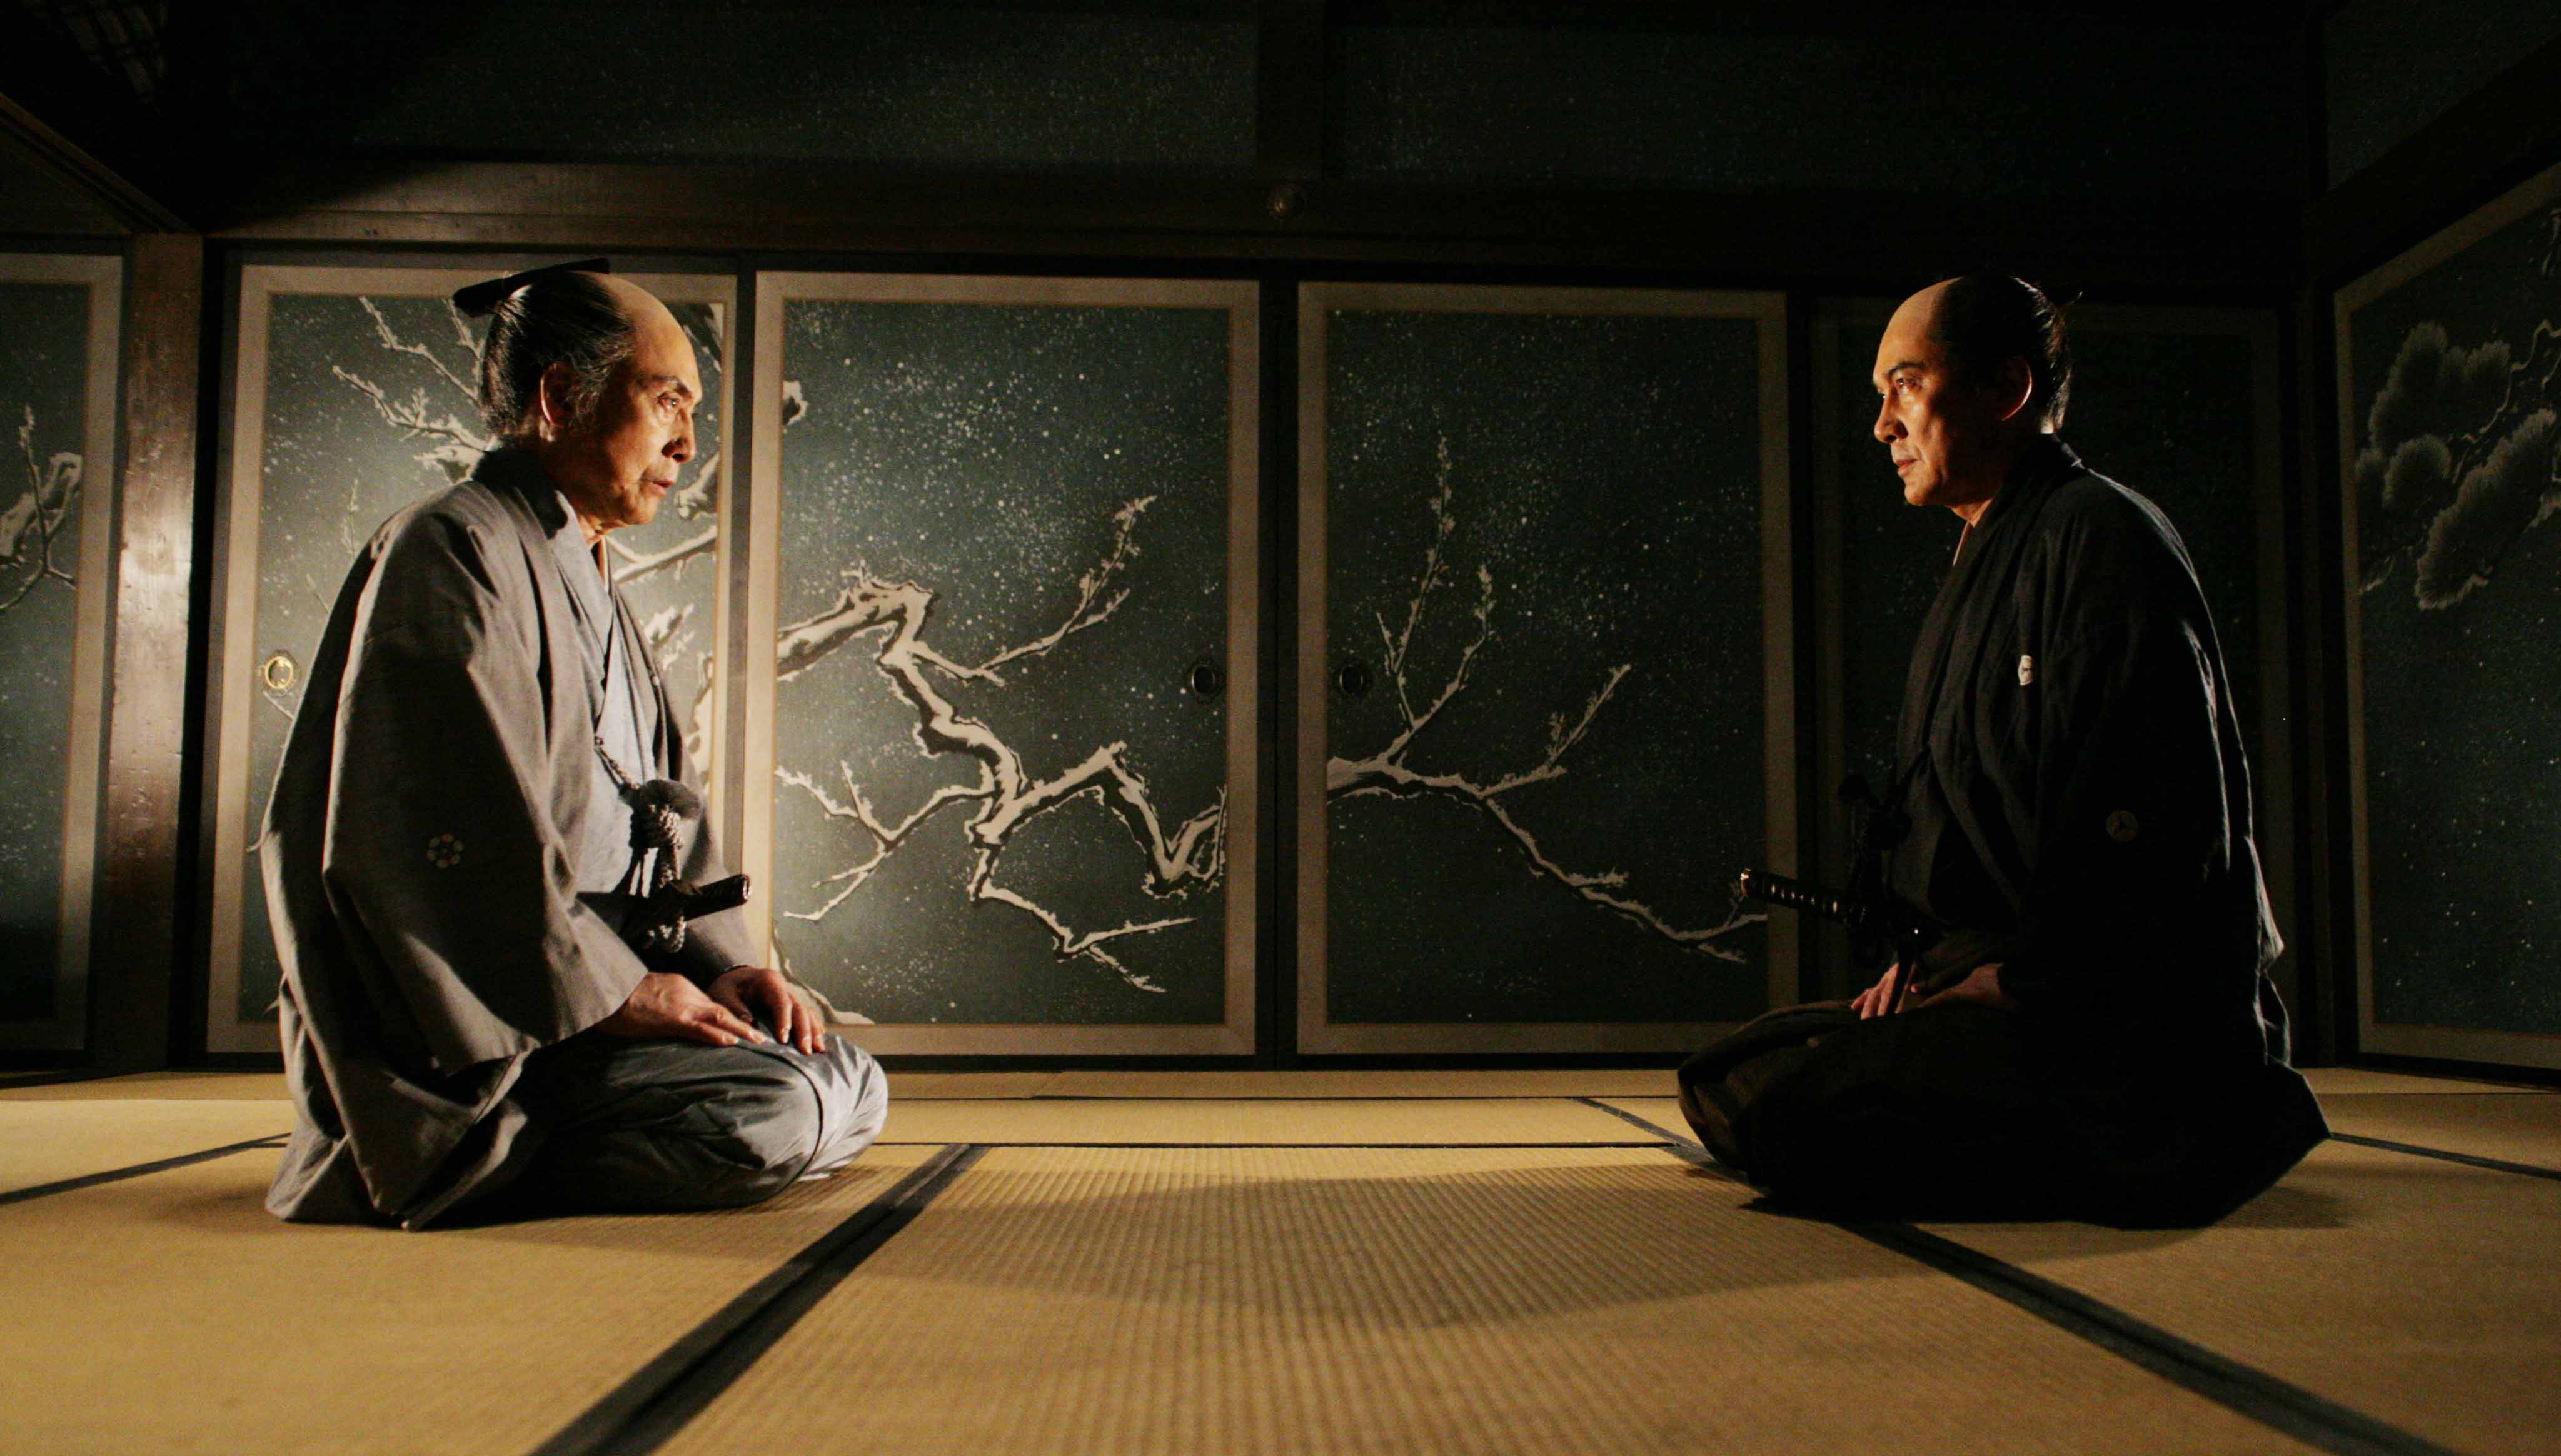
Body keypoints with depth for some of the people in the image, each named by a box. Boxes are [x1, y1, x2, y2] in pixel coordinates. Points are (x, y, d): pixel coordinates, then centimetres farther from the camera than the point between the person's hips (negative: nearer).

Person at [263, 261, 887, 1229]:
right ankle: (488, 1167, -8)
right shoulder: (452, 553, -9)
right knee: (776, 1108, -27)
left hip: (600, 992, 10)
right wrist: (618, 989, -16)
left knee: (852, 1087, 6)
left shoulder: (590, 590, 22)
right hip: (478, 1040, -10)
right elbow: (456, 839, -19)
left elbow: (664, 813, 18)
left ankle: (514, 1155, 5)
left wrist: (721, 964, 2)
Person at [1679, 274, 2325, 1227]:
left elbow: (2155, 829, -20)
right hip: (2015, 987, 10)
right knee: (1722, 1084, 5)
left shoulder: (2101, 534, -11)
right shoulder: (1982, 569, 21)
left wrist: (2013, 985, -15)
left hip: (2147, 1031, -10)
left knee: (1790, 1116, -26)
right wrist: (1935, 963, 6)